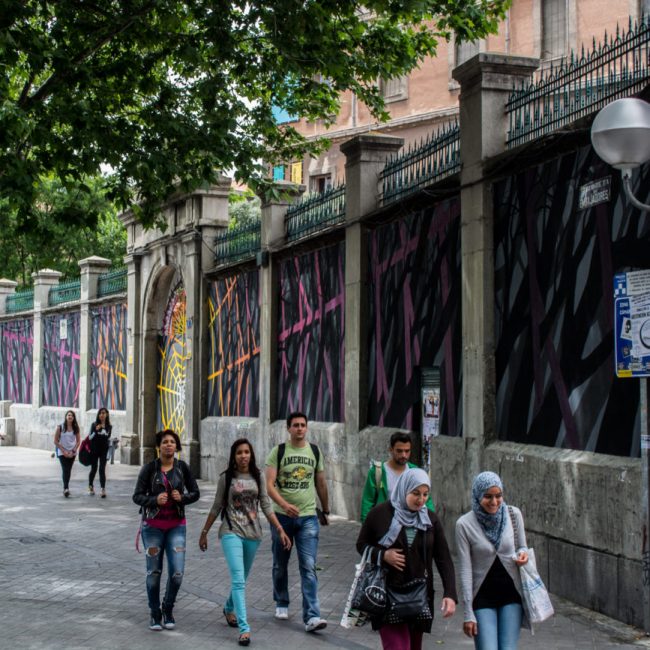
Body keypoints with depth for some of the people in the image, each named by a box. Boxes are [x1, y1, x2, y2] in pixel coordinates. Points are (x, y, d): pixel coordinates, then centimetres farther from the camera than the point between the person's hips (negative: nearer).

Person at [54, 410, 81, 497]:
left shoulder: (76, 428, 2)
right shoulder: (60, 427, -6)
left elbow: (78, 441, 6)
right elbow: (56, 441, -4)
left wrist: (73, 451, -6)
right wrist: (64, 451, -9)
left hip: (72, 453, 3)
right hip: (62, 452, -3)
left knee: (68, 471, 7)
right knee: (65, 470, -16)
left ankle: (66, 488, 19)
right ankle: (66, 488, -22)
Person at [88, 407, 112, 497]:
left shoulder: (109, 427, 1)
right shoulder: (94, 425, -1)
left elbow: (108, 438, 5)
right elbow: (90, 437, -6)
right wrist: (96, 430, -17)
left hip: (104, 450, 0)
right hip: (94, 450, 0)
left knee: (102, 470, -6)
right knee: (93, 469, 10)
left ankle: (103, 489, -10)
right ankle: (90, 486, 32)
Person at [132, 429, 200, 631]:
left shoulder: (182, 467, 0)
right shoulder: (150, 468, -5)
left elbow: (195, 493, 7)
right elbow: (137, 496, -5)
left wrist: (182, 498, -14)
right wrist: (155, 500, -23)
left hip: (176, 525, 1)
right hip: (153, 525, -1)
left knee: (177, 573, -6)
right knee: (154, 572, 4)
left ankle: (168, 610, 18)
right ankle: (155, 614, 22)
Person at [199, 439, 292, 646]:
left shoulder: (258, 477, 5)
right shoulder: (226, 478, 0)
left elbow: (266, 507, 5)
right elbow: (216, 508, 6)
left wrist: (280, 530, -3)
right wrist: (204, 532, 8)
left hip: (253, 534, 3)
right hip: (231, 532, -3)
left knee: (241, 579, 15)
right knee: (238, 579, -15)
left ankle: (229, 609, 43)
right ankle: (244, 628, -21)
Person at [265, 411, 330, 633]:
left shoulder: (315, 451, 6)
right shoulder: (278, 452, -4)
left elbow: (320, 483, 17)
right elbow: (269, 485, -13)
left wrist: (326, 510, 23)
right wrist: (285, 505, -29)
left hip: (308, 517, 1)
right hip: (282, 516, -1)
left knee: (309, 567, -8)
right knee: (280, 565, 14)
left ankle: (311, 616, -12)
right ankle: (281, 604, 35)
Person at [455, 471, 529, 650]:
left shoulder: (513, 515, -4)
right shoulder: (465, 524, -11)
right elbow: (465, 570, -8)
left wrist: (523, 554, -13)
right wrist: (468, 613, -8)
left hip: (511, 594, 2)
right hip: (483, 596, -2)